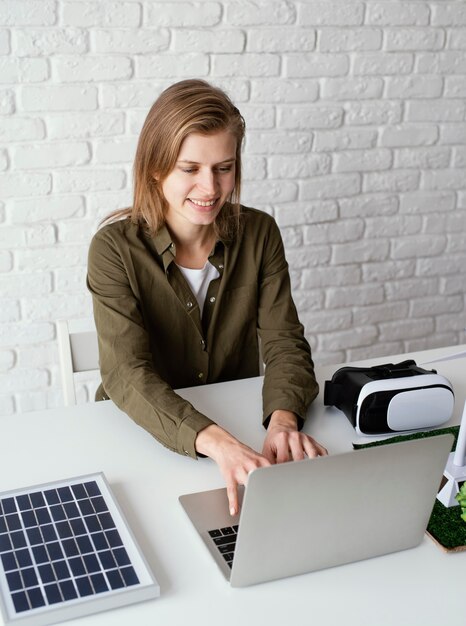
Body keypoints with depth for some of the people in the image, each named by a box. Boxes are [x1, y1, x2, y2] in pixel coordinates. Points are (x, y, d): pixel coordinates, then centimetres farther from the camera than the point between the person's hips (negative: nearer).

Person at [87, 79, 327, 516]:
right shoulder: (115, 248, -16)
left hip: (240, 422, 3)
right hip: (140, 433, -3)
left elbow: (284, 341, -9)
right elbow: (127, 373, -25)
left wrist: (284, 419, -32)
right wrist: (214, 442, -42)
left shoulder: (258, 233, -5)